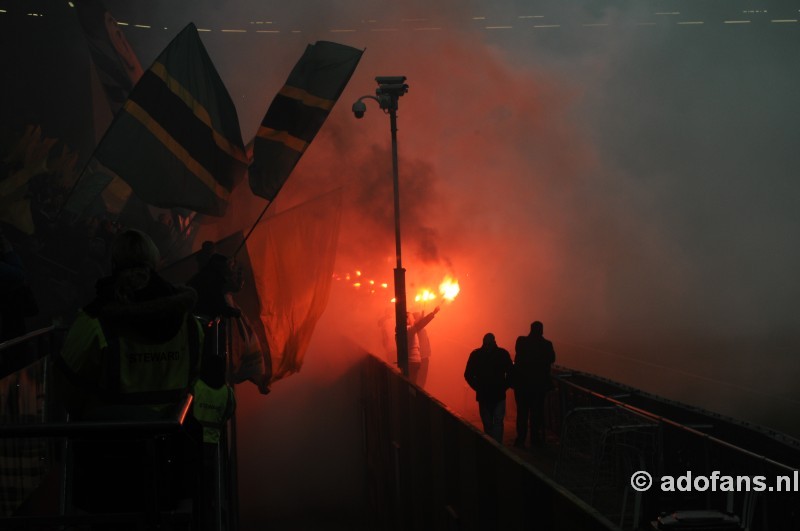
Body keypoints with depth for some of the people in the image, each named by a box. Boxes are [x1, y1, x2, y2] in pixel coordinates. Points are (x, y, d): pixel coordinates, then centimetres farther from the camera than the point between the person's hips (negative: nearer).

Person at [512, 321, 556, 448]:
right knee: (537, 411, 11)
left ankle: (521, 439, 5)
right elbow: (552, 359, 3)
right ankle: (535, 439, 15)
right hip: (539, 383, -1)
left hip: (521, 382, 1)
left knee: (522, 410, 8)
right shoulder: (546, 344, -14)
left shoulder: (521, 341, -9)